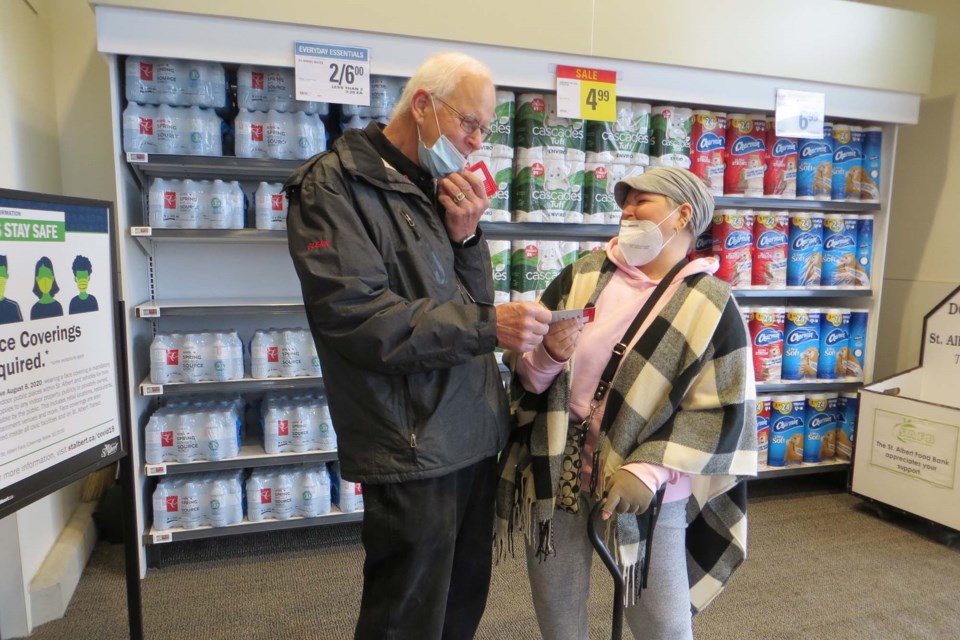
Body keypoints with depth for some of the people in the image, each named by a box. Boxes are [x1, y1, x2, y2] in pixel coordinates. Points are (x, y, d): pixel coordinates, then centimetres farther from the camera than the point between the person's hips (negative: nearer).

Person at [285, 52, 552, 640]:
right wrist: (487, 326, -23)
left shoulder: (441, 191, 13)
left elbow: (473, 302, 11)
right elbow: (354, 314, -22)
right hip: (413, 451, -7)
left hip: (475, 437, 7)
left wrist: (466, 237, -7)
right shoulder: (335, 186, -9)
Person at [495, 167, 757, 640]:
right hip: (554, 475, 3)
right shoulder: (583, 274, 1)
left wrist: (649, 471, -19)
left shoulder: (712, 304, -6)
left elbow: (721, 410, -9)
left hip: (643, 489, -2)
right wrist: (546, 356, -20)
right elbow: (523, 370, 2)